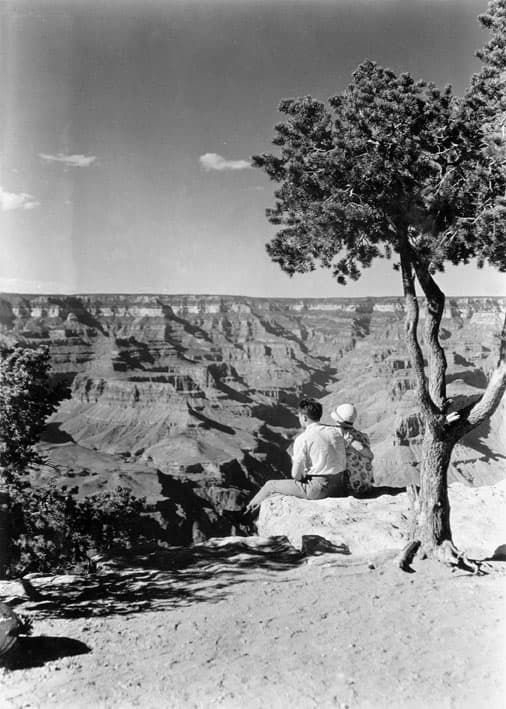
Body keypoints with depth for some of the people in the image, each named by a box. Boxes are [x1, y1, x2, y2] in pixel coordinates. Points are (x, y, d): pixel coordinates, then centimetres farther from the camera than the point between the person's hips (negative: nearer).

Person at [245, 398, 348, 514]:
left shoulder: (302, 439, -13)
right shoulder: (335, 432, 5)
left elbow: (296, 474, -11)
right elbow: (343, 463, 9)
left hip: (318, 489, -7)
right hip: (339, 488, 7)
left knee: (270, 485, 13)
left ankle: (248, 511, 31)